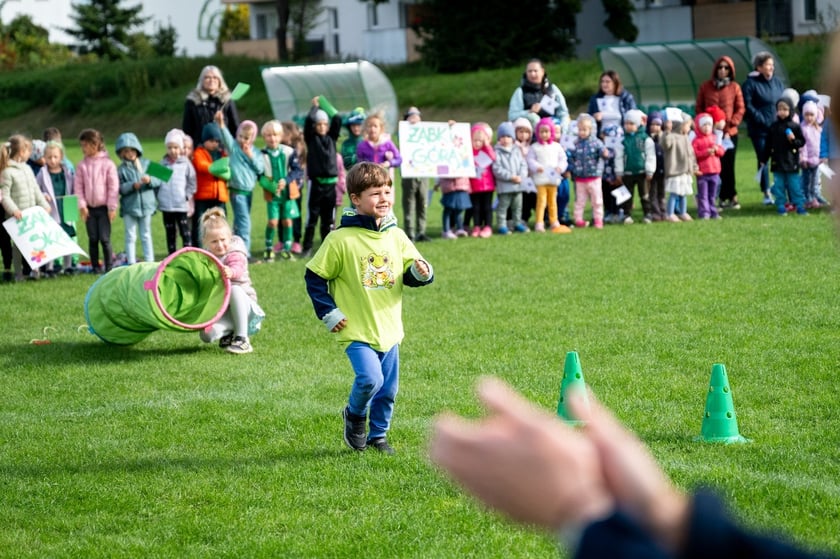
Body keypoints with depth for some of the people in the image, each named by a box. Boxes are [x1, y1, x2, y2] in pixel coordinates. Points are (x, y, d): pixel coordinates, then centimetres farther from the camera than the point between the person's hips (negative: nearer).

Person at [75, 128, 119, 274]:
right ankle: (95, 266, 14)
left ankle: (109, 266, 3)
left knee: (105, 239, -5)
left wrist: (112, 207, -7)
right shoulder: (82, 165, 4)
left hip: (103, 207, -3)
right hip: (89, 208, 3)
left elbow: (114, 186, -5)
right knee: (93, 239, 6)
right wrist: (81, 205, -6)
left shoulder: (108, 164, -5)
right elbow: (78, 187, 3)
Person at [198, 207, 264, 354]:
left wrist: (231, 272, -61)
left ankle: (242, 339, -31)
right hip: (218, 309, 3)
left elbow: (238, 270, -37)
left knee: (235, 290, -40)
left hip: (241, 304, -3)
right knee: (207, 334, -29)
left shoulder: (234, 255, -10)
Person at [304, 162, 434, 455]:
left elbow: (410, 274, 11)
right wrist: (328, 313, -7)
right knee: (370, 378, -22)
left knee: (388, 389, 10)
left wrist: (421, 274, -12)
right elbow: (314, 276, -5)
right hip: (357, 330, -5)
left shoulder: (396, 236, 2)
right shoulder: (341, 239, -12)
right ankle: (354, 415, 9)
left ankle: (378, 435, 32)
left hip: (389, 329, 5)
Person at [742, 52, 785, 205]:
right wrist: (763, 120, -17)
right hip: (760, 129, -4)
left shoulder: (777, 82, 11)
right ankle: (767, 194, 6)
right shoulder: (750, 84, -6)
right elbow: (748, 107, -12)